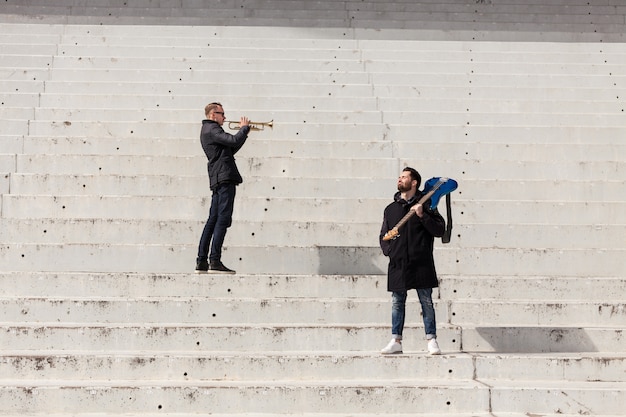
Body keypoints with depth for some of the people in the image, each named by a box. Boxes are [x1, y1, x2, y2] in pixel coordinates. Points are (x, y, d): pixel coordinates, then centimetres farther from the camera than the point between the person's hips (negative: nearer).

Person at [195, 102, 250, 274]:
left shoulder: (208, 130, 25)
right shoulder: (212, 129, -7)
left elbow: (230, 149, 27)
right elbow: (234, 141, -21)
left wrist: (244, 131, 18)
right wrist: (244, 128, -3)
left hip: (218, 180, 10)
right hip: (225, 177, -10)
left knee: (213, 220, 9)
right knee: (223, 219, -12)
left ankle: (202, 262, 9)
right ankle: (215, 261, -16)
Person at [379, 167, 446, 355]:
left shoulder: (425, 205, 3)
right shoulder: (391, 209, 15)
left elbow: (440, 230, -4)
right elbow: (383, 236, 21)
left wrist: (422, 215, -14)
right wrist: (388, 251, 3)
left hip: (421, 264, -3)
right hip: (397, 264, 4)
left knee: (427, 302, 0)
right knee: (397, 303, 5)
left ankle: (431, 341, 5)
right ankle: (396, 341, 10)